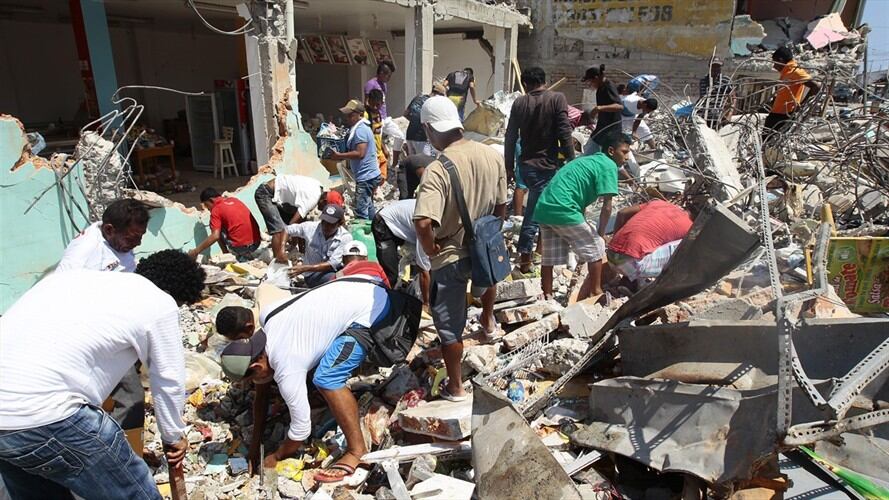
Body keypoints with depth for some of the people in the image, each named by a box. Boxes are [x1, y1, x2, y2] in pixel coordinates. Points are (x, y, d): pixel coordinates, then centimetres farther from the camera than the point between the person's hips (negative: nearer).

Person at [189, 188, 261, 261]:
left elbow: (215, 236, -14)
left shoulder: (216, 209, -4)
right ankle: (246, 255, 18)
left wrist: (196, 251, -7)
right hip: (257, 243, 6)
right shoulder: (235, 200, 15)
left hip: (241, 247, -6)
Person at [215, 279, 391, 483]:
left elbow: (301, 429, -11)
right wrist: (255, 442, 24)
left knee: (326, 380, -18)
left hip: (369, 307, -10)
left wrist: (275, 458, 8)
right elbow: (261, 392, 18)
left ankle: (357, 450, -5)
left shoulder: (287, 370, -20)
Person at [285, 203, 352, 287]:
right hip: (313, 274, -1)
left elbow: (332, 264, -20)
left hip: (335, 271, 1)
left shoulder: (345, 237, -13)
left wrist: (304, 268, -27)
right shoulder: (311, 227, -8)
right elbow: (286, 230, 6)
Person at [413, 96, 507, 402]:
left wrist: (431, 251, -18)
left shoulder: (437, 169, -27)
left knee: (450, 326, 13)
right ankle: (488, 321, 64)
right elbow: (501, 207, 2)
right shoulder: (492, 156, -9)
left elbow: (423, 223, -37)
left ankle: (455, 388, 28)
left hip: (450, 257, -5)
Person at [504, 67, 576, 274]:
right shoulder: (557, 99, -8)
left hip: (526, 164, 5)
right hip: (547, 165, -5)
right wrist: (571, 162, -4)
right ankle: (524, 258, 2)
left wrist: (509, 167, 12)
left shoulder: (519, 103, 2)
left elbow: (510, 138, 4)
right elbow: (565, 134, -13)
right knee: (534, 211, -2)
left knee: (536, 206, 24)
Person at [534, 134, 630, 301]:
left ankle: (547, 297, 25)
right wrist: (600, 234, 5)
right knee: (595, 248, 8)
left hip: (543, 208, 9)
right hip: (563, 210, -9)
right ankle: (596, 292, 18)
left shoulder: (588, 160, 25)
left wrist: (584, 228, 28)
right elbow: (607, 207, -7)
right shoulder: (608, 166, -2)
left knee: (549, 256, 17)